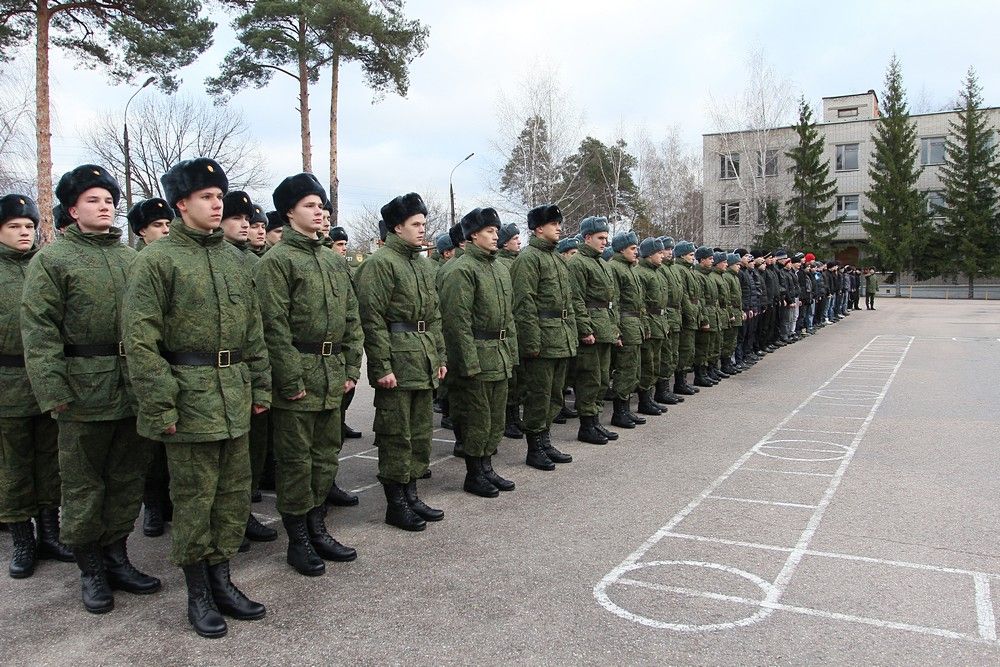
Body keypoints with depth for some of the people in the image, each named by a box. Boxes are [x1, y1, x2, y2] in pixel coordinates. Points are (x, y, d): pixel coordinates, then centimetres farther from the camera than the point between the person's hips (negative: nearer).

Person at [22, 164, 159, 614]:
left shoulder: (131, 257, 12)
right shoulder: (52, 259, -2)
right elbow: (38, 329, -8)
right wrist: (52, 390, -14)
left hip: (134, 388, 5)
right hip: (84, 390, -4)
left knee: (129, 477, 12)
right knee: (84, 484, 6)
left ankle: (116, 556, 27)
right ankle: (91, 569, 20)